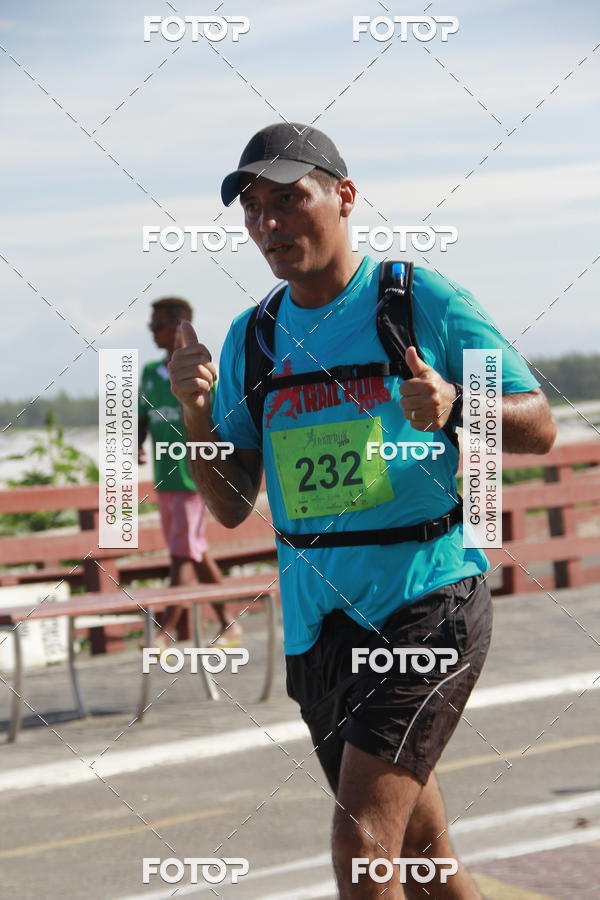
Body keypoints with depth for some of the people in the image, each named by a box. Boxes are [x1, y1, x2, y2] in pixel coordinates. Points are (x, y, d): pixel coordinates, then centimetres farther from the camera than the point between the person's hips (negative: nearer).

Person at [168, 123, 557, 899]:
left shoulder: (426, 302, -4)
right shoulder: (250, 339, 10)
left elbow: (538, 428, -1)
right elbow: (231, 506, 11)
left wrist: (453, 410, -22)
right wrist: (196, 414, -8)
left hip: (429, 600, -5)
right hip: (316, 621, 6)